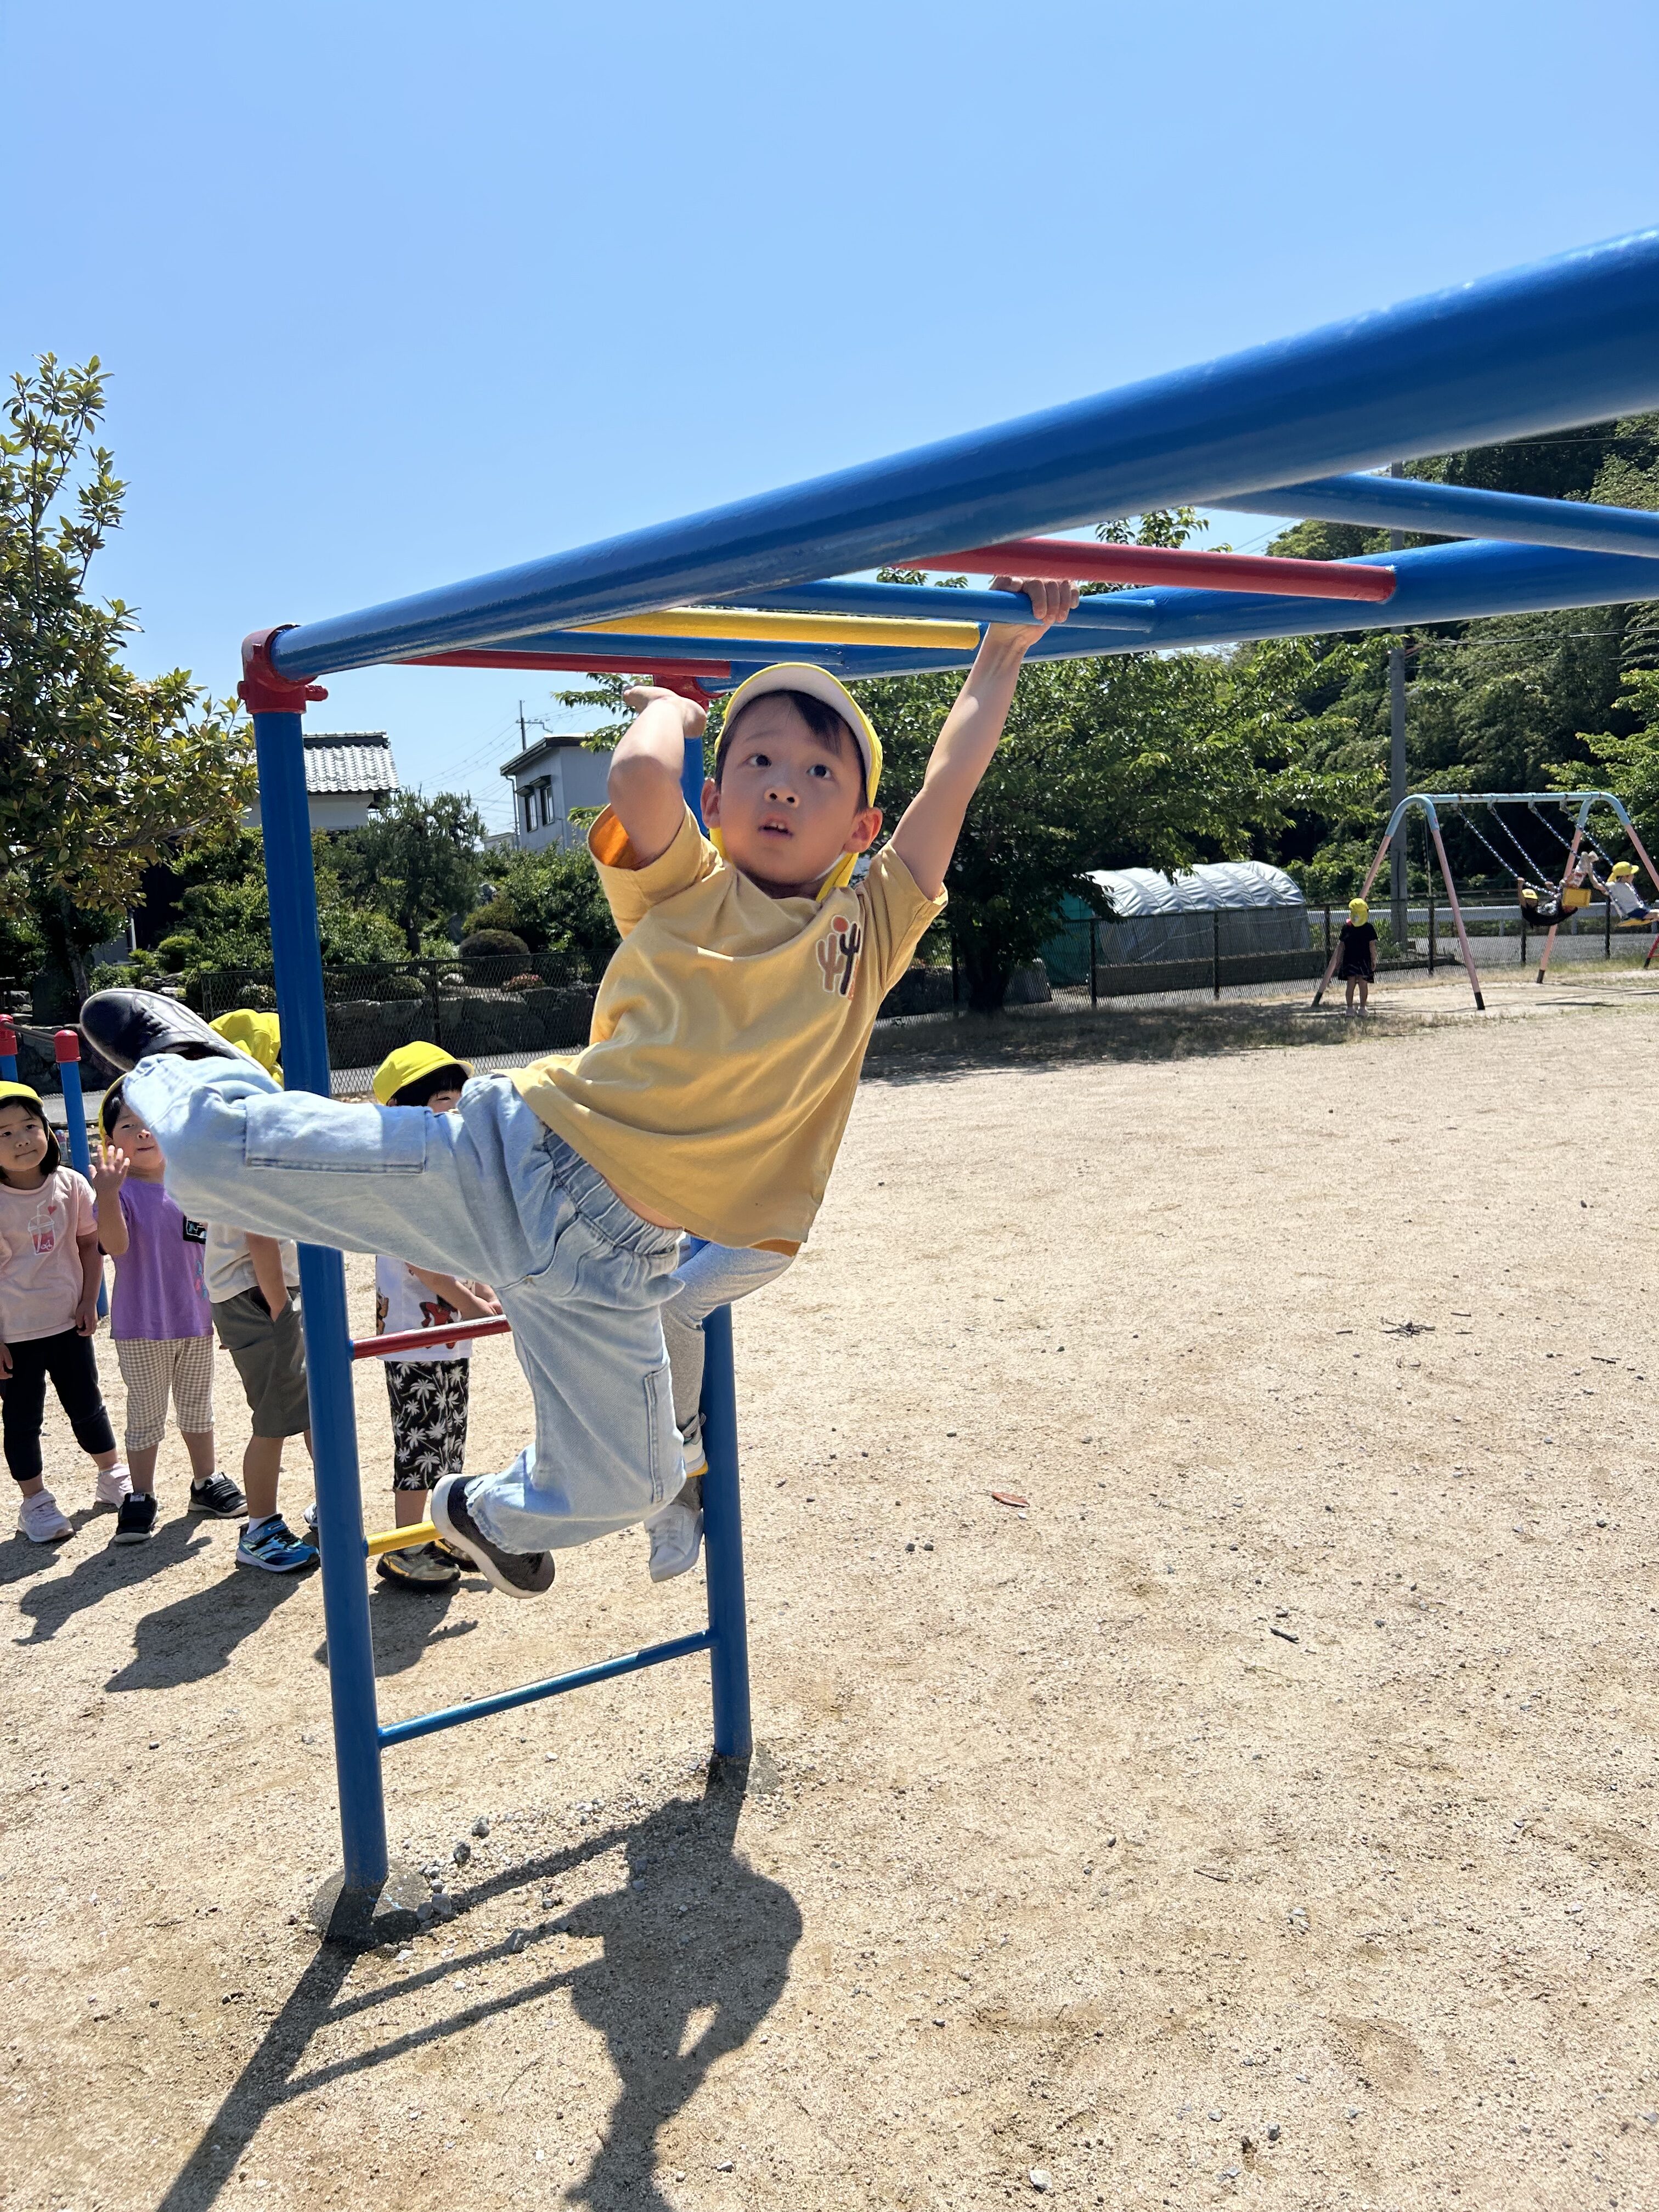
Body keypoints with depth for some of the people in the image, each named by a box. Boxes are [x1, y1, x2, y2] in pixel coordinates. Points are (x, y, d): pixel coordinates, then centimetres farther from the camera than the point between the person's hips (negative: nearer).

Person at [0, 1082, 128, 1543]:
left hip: (68, 1322, 3)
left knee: (87, 1406, 17)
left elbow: (90, 1244, 5)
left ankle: (113, 1478, 35)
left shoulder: (70, 1185, -6)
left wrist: (89, 1301, -1)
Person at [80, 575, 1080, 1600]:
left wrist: (1004, 651, 10)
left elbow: (953, 780, 7)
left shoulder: (870, 929, 9)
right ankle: (188, 1061, 32)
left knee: (622, 1487, 13)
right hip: (507, 1158, -2)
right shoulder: (686, 889, 2)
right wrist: (669, 709, 2)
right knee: (216, 1148, -6)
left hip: (612, 1254, 3)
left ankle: (490, 1512, 48)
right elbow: (639, 773, -18)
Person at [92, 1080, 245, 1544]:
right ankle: (140, 1500, 18)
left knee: (197, 1407, 18)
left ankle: (206, 1482, 32)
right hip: (141, 1329, -4)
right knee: (146, 1415, 6)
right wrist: (107, 1194, -43)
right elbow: (115, 1244, -29)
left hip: (196, 1321, 4)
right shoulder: (120, 1190, -11)